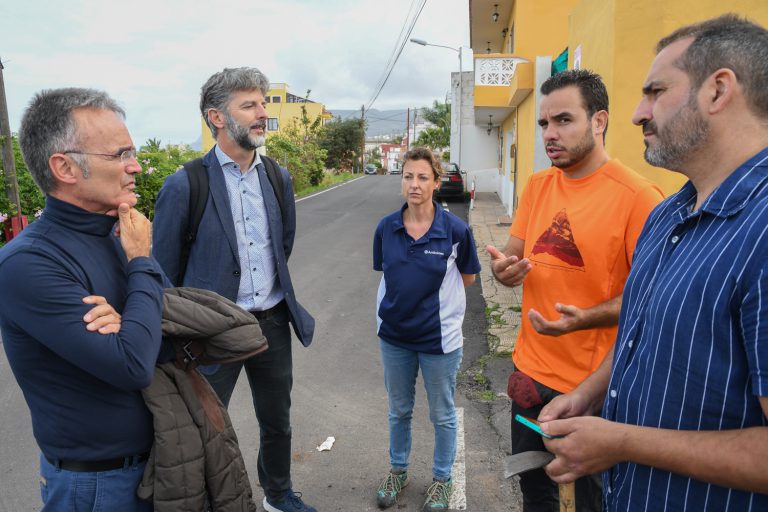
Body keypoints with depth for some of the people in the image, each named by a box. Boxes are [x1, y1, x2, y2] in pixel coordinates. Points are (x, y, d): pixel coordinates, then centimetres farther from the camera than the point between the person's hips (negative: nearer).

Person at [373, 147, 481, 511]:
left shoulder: (455, 230, -15)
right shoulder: (386, 228, -7)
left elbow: (467, 277, -1)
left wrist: (434, 292, -1)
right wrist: (408, 291, 0)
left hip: (439, 337, -2)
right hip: (394, 334, 3)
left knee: (442, 415, 15)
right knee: (399, 410, 21)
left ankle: (442, 479, 39)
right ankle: (398, 470, 44)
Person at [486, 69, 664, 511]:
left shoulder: (637, 195, -17)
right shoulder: (537, 185, 4)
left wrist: (584, 319, -29)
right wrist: (504, 268, -10)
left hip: (595, 382, -6)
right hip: (531, 370, 6)